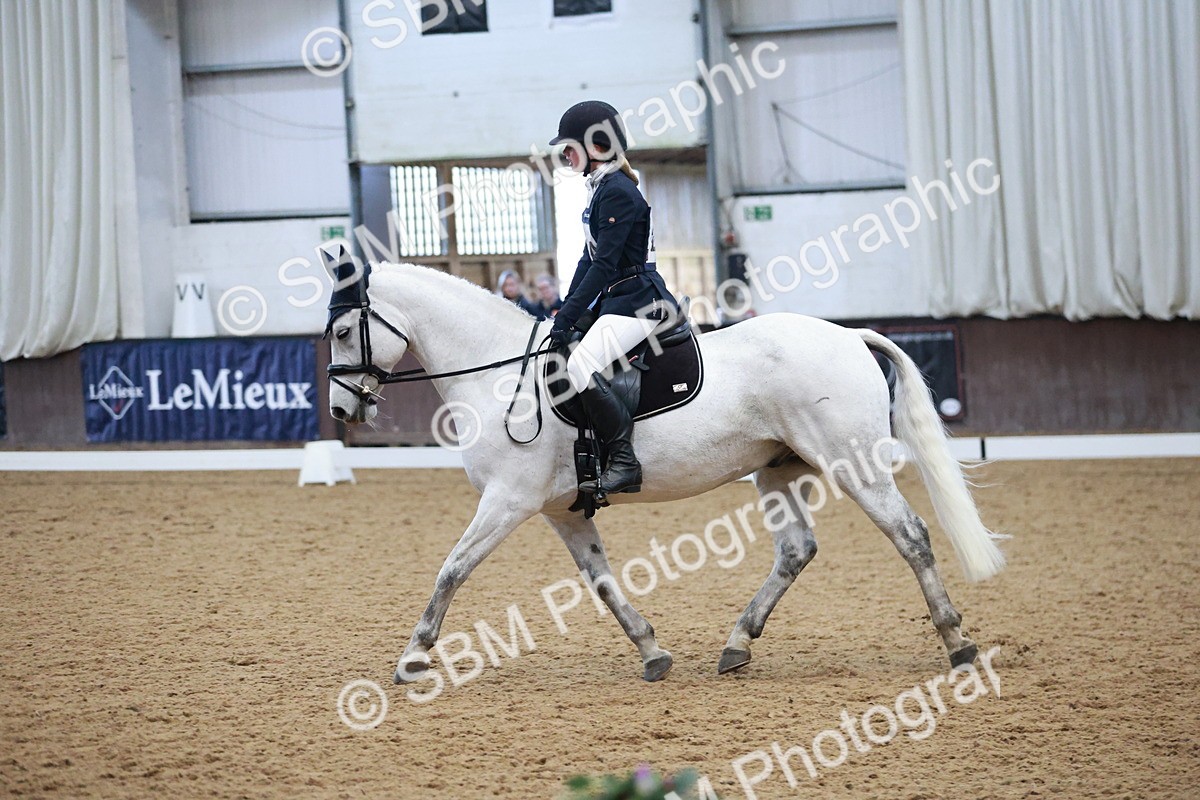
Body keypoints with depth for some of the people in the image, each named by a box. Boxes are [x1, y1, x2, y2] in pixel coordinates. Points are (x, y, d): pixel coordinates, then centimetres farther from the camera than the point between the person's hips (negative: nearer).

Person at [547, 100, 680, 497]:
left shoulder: (618, 192, -15)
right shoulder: (602, 189, 17)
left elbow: (604, 265, -20)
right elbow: (590, 258, 20)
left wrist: (568, 317, -20)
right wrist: (566, 310, 13)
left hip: (636, 302, -12)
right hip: (615, 301, 12)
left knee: (581, 366, -28)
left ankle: (624, 461, -26)